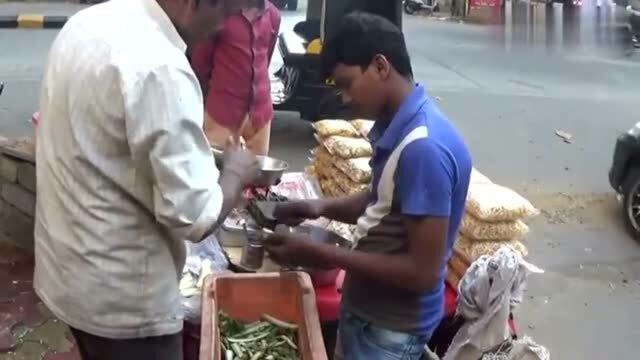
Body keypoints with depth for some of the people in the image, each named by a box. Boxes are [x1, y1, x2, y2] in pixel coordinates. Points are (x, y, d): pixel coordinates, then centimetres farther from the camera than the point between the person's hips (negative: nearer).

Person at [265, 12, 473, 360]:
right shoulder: (397, 126, 0)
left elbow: (423, 272, -26)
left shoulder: (424, 147, -28)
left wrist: (321, 255, -24)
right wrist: (324, 207, -2)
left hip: (392, 328, -8)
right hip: (365, 308, 8)